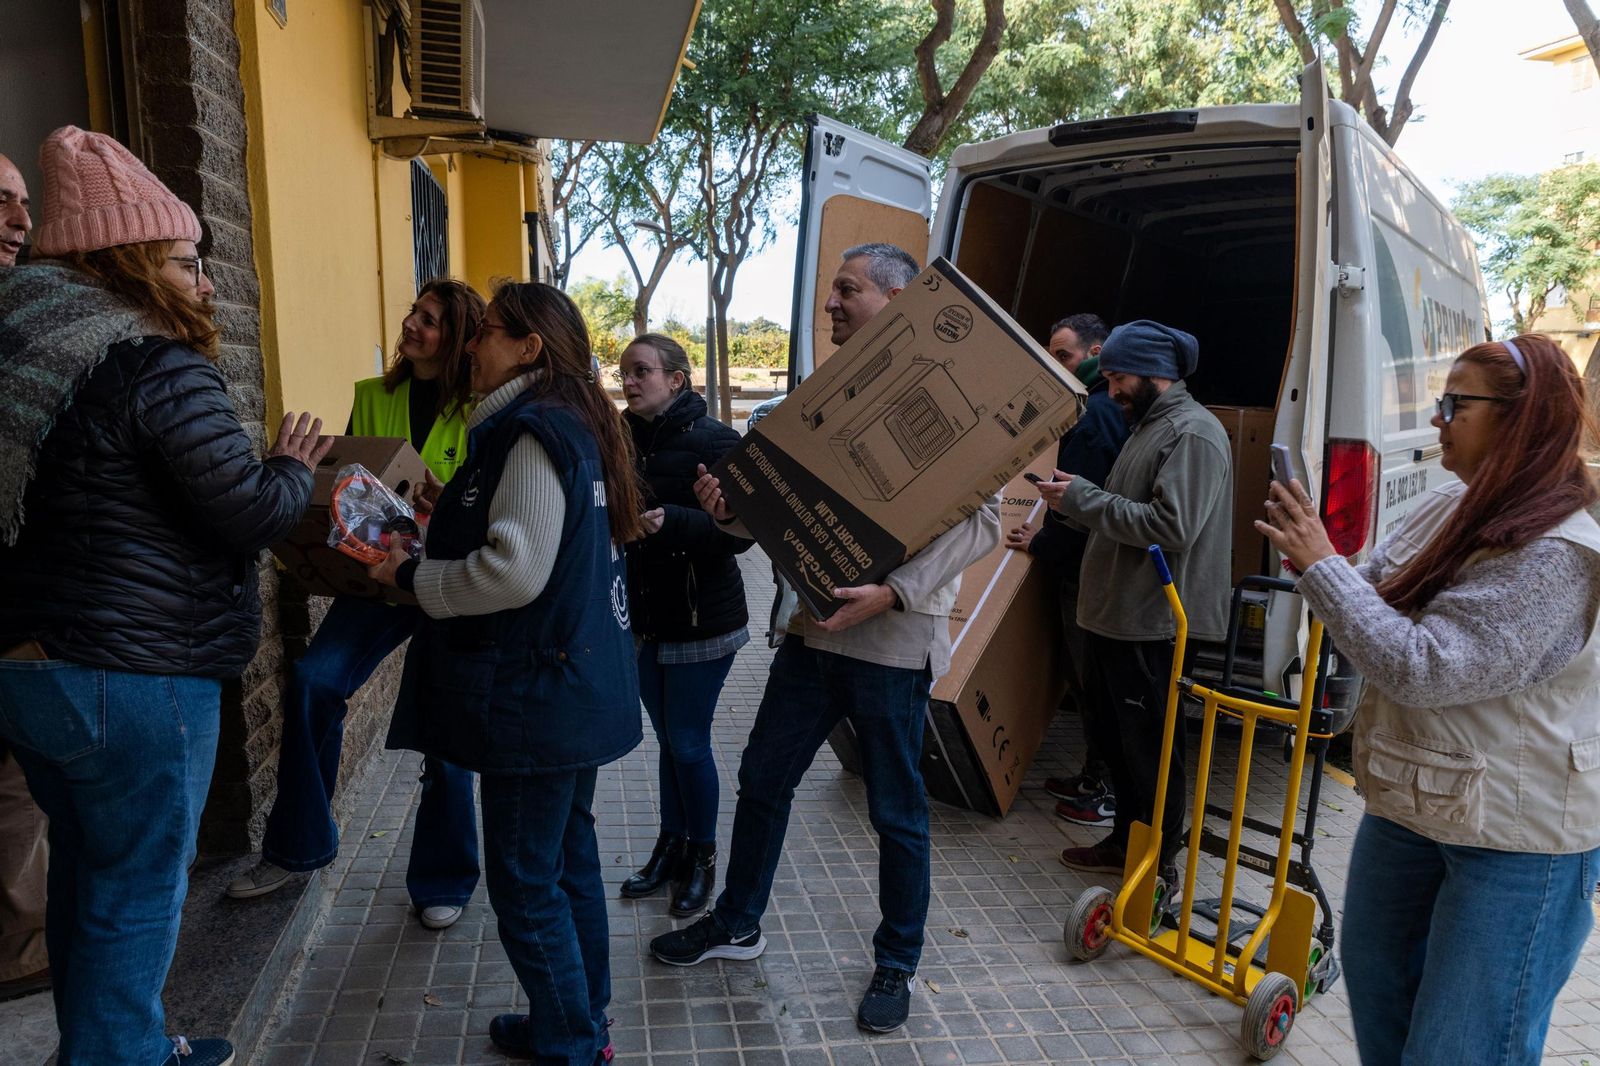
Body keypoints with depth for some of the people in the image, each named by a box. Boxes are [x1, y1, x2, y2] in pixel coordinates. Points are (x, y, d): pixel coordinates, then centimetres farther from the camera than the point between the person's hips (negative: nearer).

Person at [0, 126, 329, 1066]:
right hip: (132, 679, -9)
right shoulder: (160, 366, -17)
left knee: (87, 878, 22)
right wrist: (296, 466, 0)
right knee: (138, 894, 6)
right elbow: (250, 510, -19)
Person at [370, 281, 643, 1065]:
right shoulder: (574, 424, 12)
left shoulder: (532, 432, -17)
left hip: (535, 693, -10)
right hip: (579, 682, 10)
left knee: (525, 882, 3)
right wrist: (448, 525, 15)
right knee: (568, 857, 19)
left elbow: (514, 573, -24)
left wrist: (412, 577, -10)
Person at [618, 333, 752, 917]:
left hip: (700, 621, -6)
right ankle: (671, 847, 33)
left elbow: (741, 532, -20)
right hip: (643, 616, 6)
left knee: (688, 743, 4)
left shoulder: (713, 441, -15)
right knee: (668, 739, 17)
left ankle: (702, 856, 24)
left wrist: (670, 521, -31)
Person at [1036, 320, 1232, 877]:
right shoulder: (1149, 424, 18)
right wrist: (1076, 495, 7)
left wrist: (1083, 499, -18)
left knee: (1151, 748, 1)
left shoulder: (1193, 433, -15)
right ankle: (1126, 841, 31)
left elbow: (1172, 526, -25)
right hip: (1117, 616, 10)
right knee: (1122, 738, 18)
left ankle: (1158, 866, 15)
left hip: (1149, 625, -10)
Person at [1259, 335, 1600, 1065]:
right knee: (1375, 979, 25)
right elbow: (1375, 604, 8)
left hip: (1516, 837, -8)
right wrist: (1312, 550, -12)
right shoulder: (1449, 508, 0)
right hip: (1408, 801, 8)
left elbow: (1420, 668, -29)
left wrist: (1320, 565, -25)